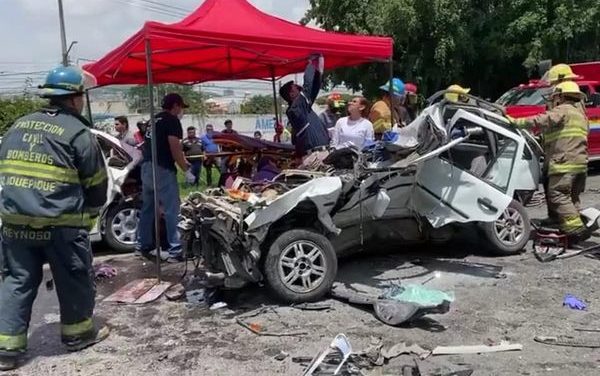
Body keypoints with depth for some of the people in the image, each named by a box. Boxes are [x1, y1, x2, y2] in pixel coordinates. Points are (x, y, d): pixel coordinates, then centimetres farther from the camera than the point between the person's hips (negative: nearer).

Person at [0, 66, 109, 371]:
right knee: (74, 280, 11)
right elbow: (95, 182, -2)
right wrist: (91, 212, 15)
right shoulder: (78, 132, -6)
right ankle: (78, 333, 26)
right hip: (61, 223, -5)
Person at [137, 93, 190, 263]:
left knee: (147, 209, 16)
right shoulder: (172, 121, -7)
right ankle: (175, 251, -5)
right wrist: (185, 168, -6)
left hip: (147, 167, 9)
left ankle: (144, 246, 24)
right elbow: (174, 148, -16)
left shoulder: (154, 120, 19)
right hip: (162, 169, -9)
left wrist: (182, 160, 24)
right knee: (171, 211, -5)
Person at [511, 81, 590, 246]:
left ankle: (576, 228, -18)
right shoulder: (580, 114, 27)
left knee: (558, 195, -12)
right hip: (580, 163, 10)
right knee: (572, 197, 14)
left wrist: (516, 122, -18)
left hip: (564, 163, -10)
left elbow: (541, 121, -19)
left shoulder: (562, 110, -4)